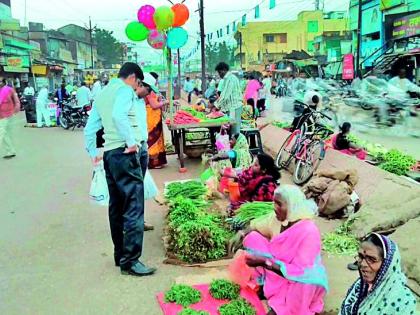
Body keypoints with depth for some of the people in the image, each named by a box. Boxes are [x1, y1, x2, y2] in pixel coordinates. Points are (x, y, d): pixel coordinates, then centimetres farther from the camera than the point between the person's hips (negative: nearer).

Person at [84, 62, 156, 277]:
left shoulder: (101, 95, 21)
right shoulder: (125, 89, -3)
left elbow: (89, 129, 21)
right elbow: (119, 115, -24)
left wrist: (93, 153, 29)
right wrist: (131, 142, -21)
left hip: (110, 154, 9)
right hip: (126, 153, -9)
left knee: (117, 206, 14)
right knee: (134, 206, -8)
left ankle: (120, 255, 23)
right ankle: (130, 261, -8)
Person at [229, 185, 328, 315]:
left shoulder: (309, 232, -32)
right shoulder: (279, 217, -13)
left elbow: (300, 271, -33)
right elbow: (256, 226, 5)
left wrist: (265, 262, -35)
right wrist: (241, 234, -17)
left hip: (301, 280, -6)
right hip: (277, 265, 6)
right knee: (252, 237, -10)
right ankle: (264, 284, 1)